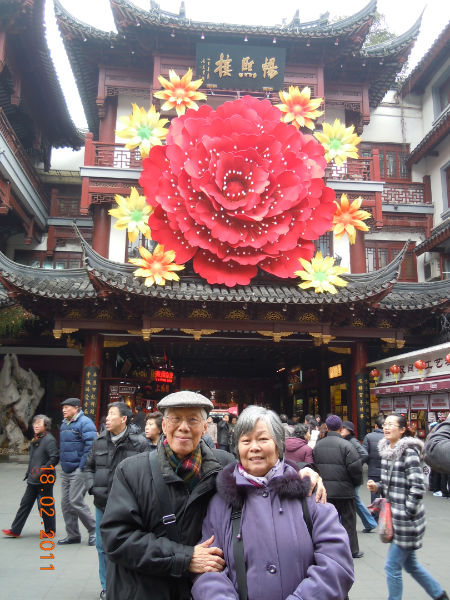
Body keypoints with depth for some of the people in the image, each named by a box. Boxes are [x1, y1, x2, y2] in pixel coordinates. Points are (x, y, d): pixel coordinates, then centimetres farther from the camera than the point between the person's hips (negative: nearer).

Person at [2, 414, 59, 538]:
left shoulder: (49, 440, -16)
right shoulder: (35, 440, 12)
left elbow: (55, 458, -22)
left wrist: (42, 470, -22)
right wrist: (29, 472, 18)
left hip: (44, 481, -8)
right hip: (33, 481, 8)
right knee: (25, 503, 13)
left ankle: (50, 531, 17)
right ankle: (15, 530, 21)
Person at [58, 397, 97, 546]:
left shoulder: (85, 422, -12)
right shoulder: (64, 424, 15)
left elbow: (90, 446, -19)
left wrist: (82, 467, -19)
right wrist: (63, 464, 16)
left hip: (78, 470, -9)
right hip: (65, 471, 9)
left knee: (76, 502, -9)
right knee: (65, 503, 10)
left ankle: (93, 530, 8)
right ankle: (73, 535, 22)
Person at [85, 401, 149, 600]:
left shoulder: (139, 443, -11)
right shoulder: (99, 441, 4)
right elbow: (89, 467, 15)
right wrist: (92, 487, 0)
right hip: (102, 504, 5)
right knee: (103, 546, 16)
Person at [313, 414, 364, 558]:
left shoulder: (318, 445, 2)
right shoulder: (345, 445, -14)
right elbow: (355, 467, -15)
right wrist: (357, 482, 3)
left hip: (324, 490, 4)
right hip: (344, 490, -4)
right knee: (348, 520, 9)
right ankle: (352, 550, 17)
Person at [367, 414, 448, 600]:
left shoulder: (409, 453, -18)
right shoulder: (386, 451, 7)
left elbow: (418, 488, -22)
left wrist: (407, 512, -18)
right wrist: (377, 487, 0)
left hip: (407, 520, -8)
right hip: (394, 516, 9)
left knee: (392, 566, 1)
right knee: (409, 563, 21)